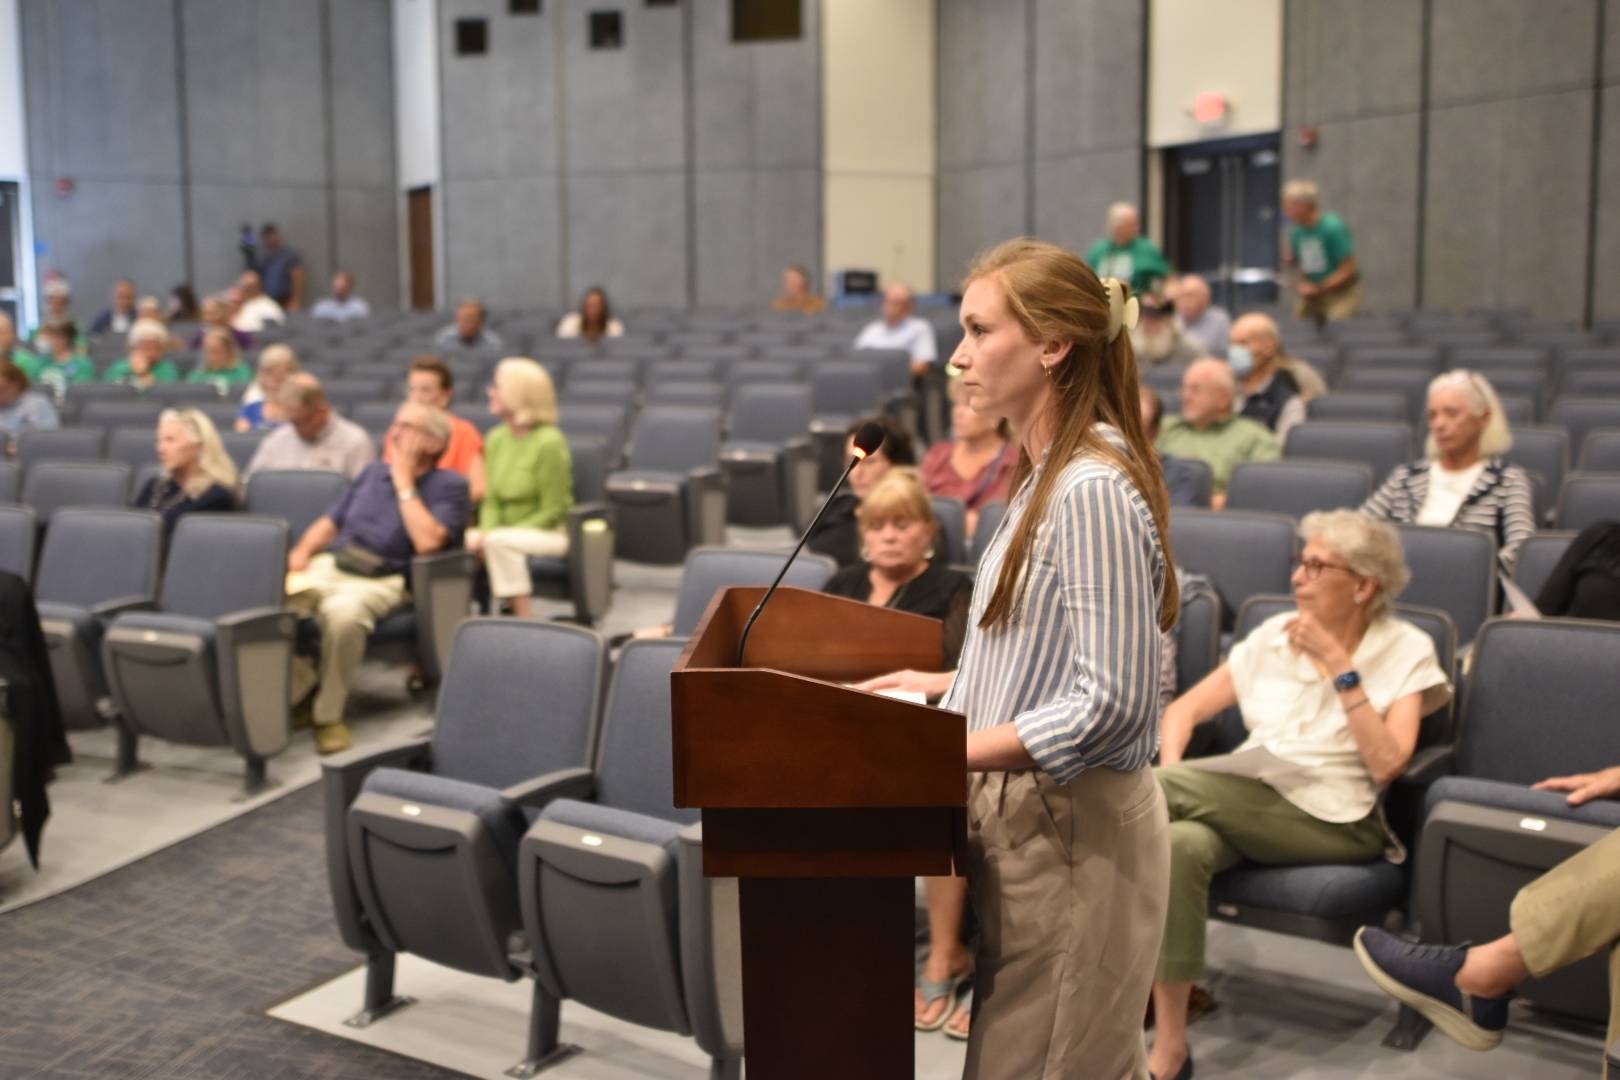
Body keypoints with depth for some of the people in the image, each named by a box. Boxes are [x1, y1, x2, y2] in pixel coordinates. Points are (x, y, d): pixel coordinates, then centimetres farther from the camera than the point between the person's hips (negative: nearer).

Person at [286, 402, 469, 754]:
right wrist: (303, 550, 5)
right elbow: (329, 522, 26)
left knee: (343, 612, -40)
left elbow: (428, 541, -14)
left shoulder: (449, 485, 4)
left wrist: (404, 481, -7)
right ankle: (303, 689, -3)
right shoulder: (374, 472, 23)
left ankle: (329, 714, -18)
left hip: (382, 581, -5)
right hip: (327, 565, 5)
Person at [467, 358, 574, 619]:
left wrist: (494, 535, -19)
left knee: (500, 542, -33)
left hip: (551, 534, -6)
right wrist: (485, 532, -13)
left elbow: (552, 511, -14)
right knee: (466, 540, -23)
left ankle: (526, 621, -26)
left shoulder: (549, 442, -15)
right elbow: (492, 501, 9)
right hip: (511, 531, 6)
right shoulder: (496, 438, 7)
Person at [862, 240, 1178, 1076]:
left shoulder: (1094, 489, -20)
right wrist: (939, 688, 13)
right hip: (1030, 817, 9)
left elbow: (1108, 707, -24)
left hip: (1076, 831, -9)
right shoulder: (1047, 476, 11)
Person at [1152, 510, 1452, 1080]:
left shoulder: (1406, 652, 3)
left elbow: (1386, 765, -10)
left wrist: (1339, 668, -12)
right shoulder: (1275, 634, 14)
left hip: (1331, 820, -4)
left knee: (1151, 793, -27)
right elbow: (1185, 709, 11)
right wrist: (1173, 785, -8)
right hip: (1242, 804, 4)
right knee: (1181, 843, -33)